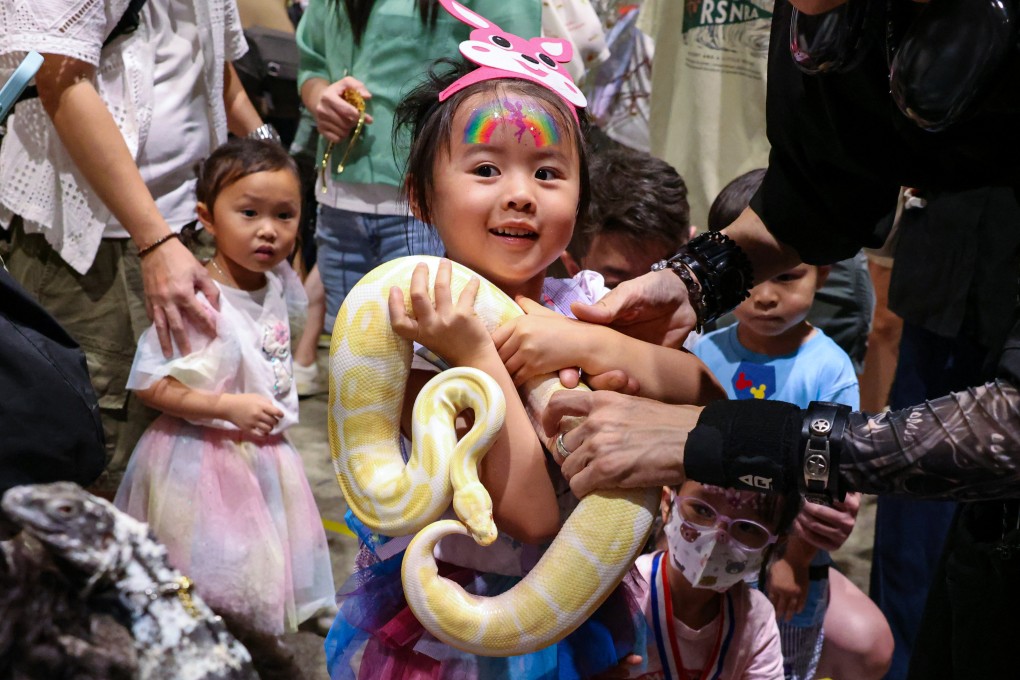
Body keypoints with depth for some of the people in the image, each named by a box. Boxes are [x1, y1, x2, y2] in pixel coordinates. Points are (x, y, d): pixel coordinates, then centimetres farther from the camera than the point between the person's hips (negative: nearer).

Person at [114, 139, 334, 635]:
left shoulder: (277, 285, 1)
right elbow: (149, 385, -24)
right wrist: (229, 406, -27)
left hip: (264, 453, 8)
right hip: (204, 460, -7)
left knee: (258, 571, 18)